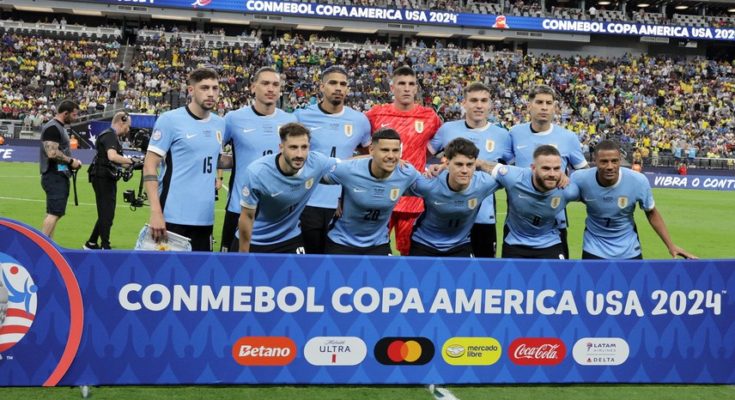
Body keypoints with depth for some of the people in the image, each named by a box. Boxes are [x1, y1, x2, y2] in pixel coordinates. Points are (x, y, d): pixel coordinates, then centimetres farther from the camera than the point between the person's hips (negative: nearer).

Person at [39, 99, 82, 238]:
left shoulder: (60, 127, 18)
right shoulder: (52, 128, -14)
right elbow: (52, 153, -24)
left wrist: (72, 161, 9)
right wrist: (71, 161, -13)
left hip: (61, 176, 11)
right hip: (54, 176, -11)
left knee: (54, 213, 13)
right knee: (54, 213, -14)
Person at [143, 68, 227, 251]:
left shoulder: (219, 124, 10)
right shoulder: (170, 120, -6)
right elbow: (150, 165, -9)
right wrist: (155, 212, -18)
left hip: (205, 218, 6)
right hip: (173, 217, -5)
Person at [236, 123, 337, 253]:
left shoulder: (317, 162, -22)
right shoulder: (256, 172, -28)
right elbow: (247, 217, -16)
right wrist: (243, 254, -8)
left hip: (290, 239, 2)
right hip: (253, 241, -2)